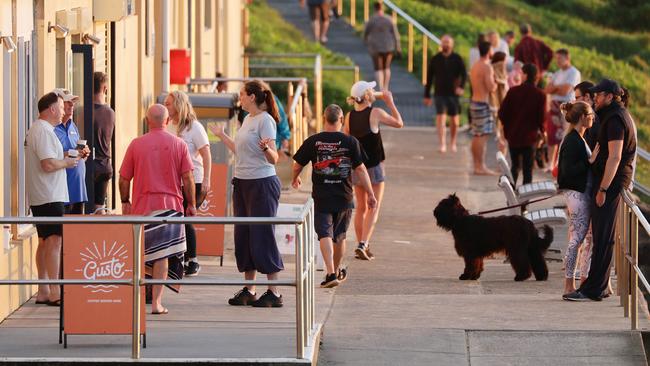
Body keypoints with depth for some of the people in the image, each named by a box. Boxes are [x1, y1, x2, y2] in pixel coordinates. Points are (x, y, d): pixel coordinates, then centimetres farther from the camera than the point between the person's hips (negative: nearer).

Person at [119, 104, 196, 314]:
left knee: (142, 254, 12)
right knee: (162, 254, 0)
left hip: (142, 205, 0)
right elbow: (188, 178, -1)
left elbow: (124, 179, 3)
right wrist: (191, 205, 8)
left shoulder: (136, 145, 0)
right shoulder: (179, 145, 0)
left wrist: (125, 202, 17)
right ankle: (156, 302, -5)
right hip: (170, 204, 0)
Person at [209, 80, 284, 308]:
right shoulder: (247, 119, 13)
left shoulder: (265, 120, -13)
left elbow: (273, 159, -17)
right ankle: (248, 291, 17)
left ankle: (274, 293, -2)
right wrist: (221, 135, 31)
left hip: (261, 184, -9)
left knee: (262, 236, -7)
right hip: (242, 183, 9)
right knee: (243, 236, 10)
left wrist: (265, 148, -38)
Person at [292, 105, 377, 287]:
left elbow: (297, 165, 5)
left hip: (321, 197, -1)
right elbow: (360, 169, -5)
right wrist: (370, 195, 0)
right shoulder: (350, 142, -5)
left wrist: (295, 179, 27)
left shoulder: (312, 141, -4)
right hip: (344, 197, 1)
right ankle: (337, 271, 35)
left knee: (325, 235, -5)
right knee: (340, 236, 17)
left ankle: (331, 273, -22)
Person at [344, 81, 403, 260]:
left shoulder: (350, 116, 0)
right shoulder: (375, 113, -14)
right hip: (373, 166, -5)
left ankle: (362, 246, 18)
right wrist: (390, 102, 6)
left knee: (361, 208, 15)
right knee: (373, 208, 0)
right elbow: (399, 123, -1)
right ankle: (363, 244, -13)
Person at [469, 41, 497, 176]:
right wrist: (495, 82, -1)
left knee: (476, 136, 11)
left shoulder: (475, 66, 14)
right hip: (483, 104, -9)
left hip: (474, 102, 9)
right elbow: (491, 88, -20)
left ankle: (477, 166, 15)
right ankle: (481, 167, -10)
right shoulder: (487, 67, -14)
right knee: (482, 136, -9)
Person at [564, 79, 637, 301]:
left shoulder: (615, 119, -15)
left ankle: (593, 289, -9)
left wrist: (603, 189, -22)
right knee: (602, 236, 13)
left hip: (611, 182, -10)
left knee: (602, 237, -9)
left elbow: (614, 157, -22)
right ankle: (600, 286, 17)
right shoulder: (620, 116, 17)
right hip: (615, 182, 10)